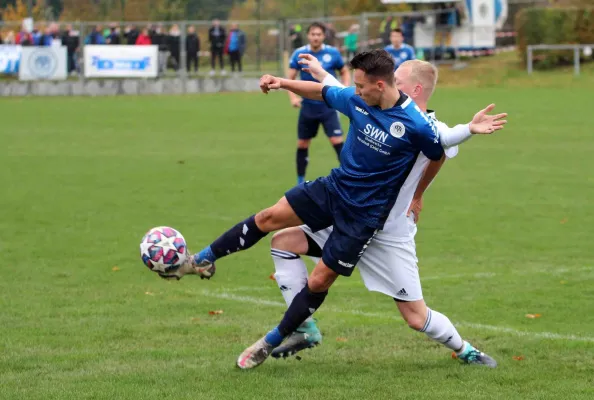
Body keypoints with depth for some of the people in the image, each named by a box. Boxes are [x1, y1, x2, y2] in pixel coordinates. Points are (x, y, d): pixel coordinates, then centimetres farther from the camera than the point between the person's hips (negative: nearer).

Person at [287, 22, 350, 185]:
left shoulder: (333, 53, -7)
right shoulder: (299, 54, -5)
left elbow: (345, 72, 8)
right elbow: (290, 78, 0)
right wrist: (293, 97, -16)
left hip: (328, 106, -2)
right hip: (308, 107, 2)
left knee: (337, 141, -13)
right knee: (302, 144, 9)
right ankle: (301, 182, 24)